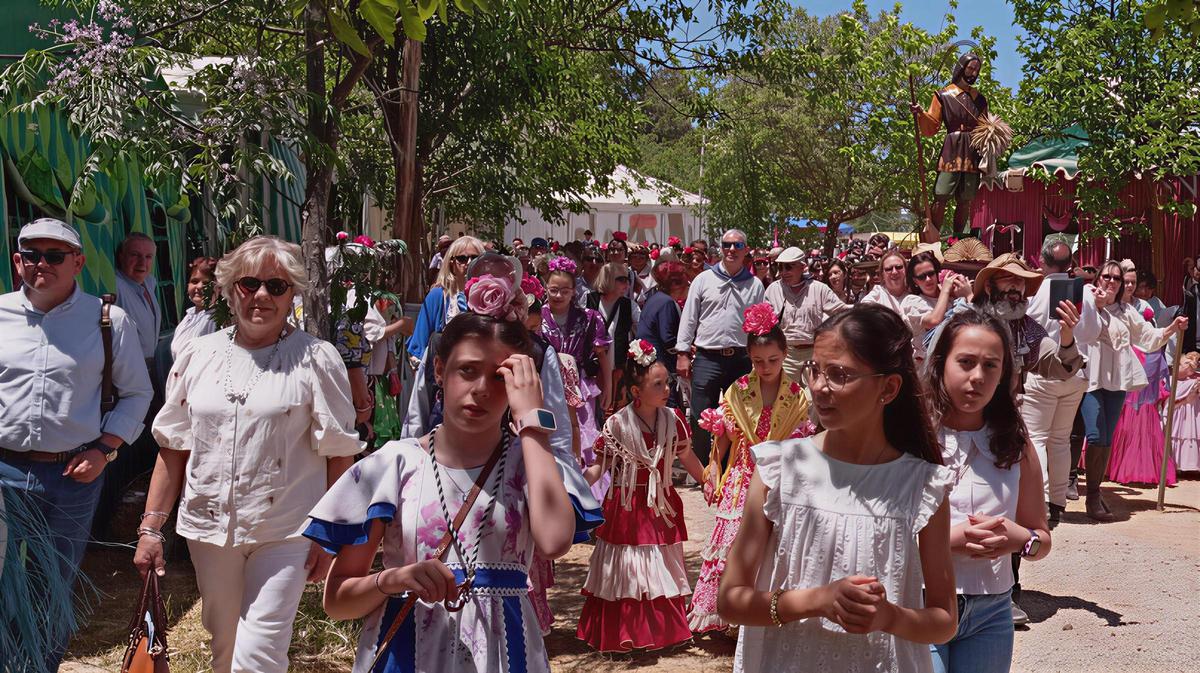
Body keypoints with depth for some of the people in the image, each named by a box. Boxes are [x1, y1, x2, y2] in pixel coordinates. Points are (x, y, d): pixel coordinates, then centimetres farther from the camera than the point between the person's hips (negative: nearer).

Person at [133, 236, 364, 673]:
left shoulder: (316, 359, -5)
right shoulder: (199, 355, 6)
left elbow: (339, 453, -5)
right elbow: (173, 447, 9)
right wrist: (151, 527, 5)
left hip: (284, 533, -4)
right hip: (210, 526, 4)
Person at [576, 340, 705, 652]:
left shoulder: (673, 419, -3)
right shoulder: (617, 424, -14)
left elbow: (687, 458, 8)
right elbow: (600, 466, -11)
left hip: (662, 507, 3)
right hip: (627, 507, -3)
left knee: (662, 569, 10)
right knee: (626, 568, 6)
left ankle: (664, 629, 23)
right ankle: (626, 634, 18)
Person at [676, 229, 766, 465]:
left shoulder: (755, 285, 7)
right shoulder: (703, 280, 4)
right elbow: (688, 318, 5)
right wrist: (683, 353, -1)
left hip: (741, 359, 2)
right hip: (706, 358, -1)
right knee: (701, 419, 0)